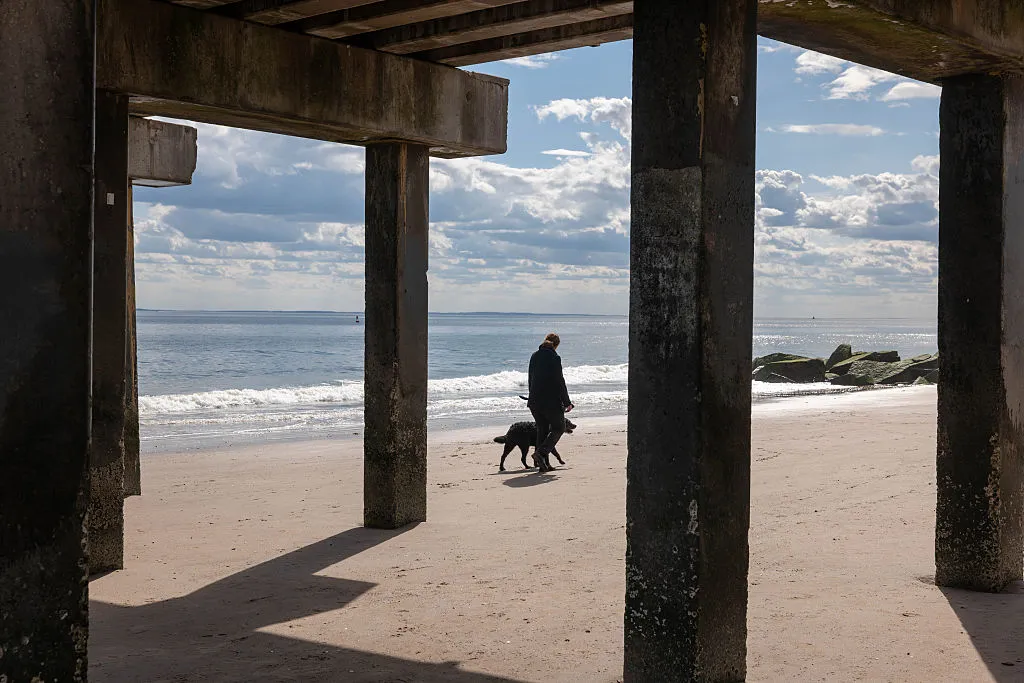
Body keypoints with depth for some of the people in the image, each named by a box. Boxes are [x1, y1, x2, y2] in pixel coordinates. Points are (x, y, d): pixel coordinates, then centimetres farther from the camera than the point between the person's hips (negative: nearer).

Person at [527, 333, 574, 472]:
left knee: (542, 429, 15)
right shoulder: (554, 358, -12)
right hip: (551, 400, -6)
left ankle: (543, 463, 13)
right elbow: (560, 382, -12)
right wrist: (567, 402, -6)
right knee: (558, 428, 10)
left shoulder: (534, 356, 8)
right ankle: (542, 452, -11)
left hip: (535, 400, 6)